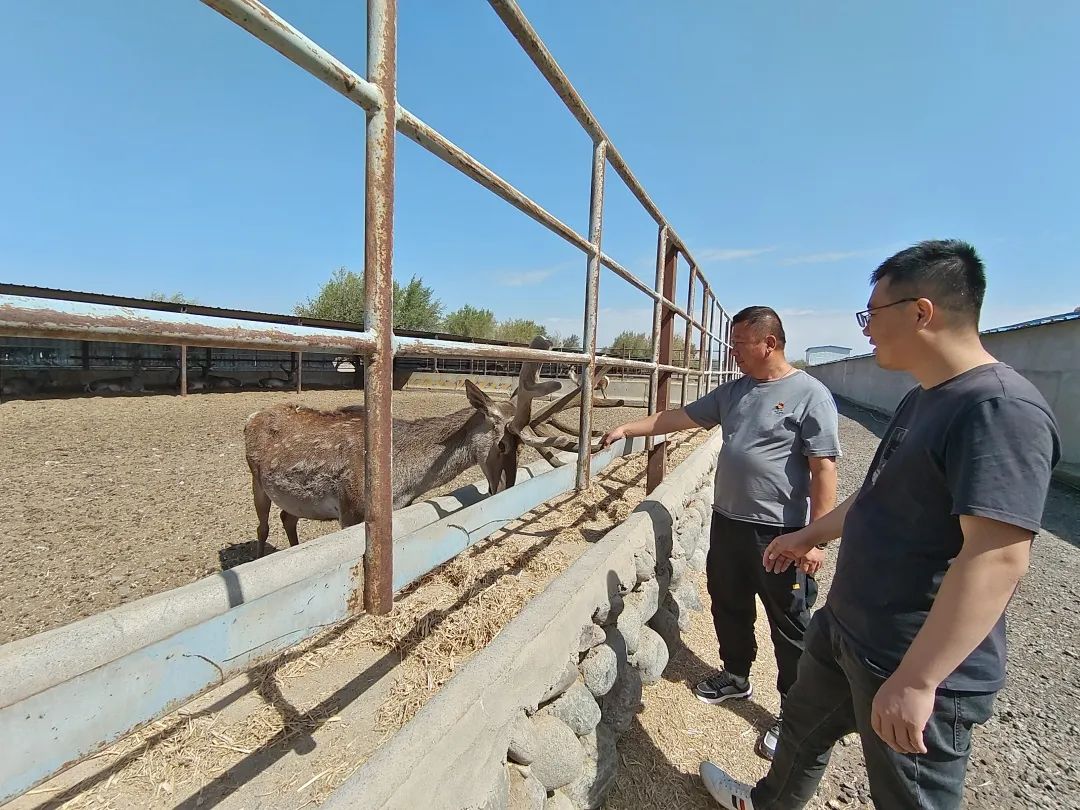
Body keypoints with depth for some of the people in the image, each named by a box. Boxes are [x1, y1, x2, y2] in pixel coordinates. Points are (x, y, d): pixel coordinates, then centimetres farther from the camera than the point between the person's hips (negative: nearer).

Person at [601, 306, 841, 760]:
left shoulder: (810, 394, -12)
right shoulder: (733, 391, 8)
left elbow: (823, 470, -15)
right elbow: (681, 417, 12)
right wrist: (628, 429, 9)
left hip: (779, 534, -7)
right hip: (727, 523, 7)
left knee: (789, 626, 9)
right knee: (729, 607, 21)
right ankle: (735, 676, 44)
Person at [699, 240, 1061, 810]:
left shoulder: (1001, 409, -24)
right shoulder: (921, 400, 7)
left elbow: (997, 558, -30)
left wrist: (916, 680, -30)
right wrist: (807, 537, 24)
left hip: (916, 664, -9)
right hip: (844, 628, 9)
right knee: (804, 725, 27)